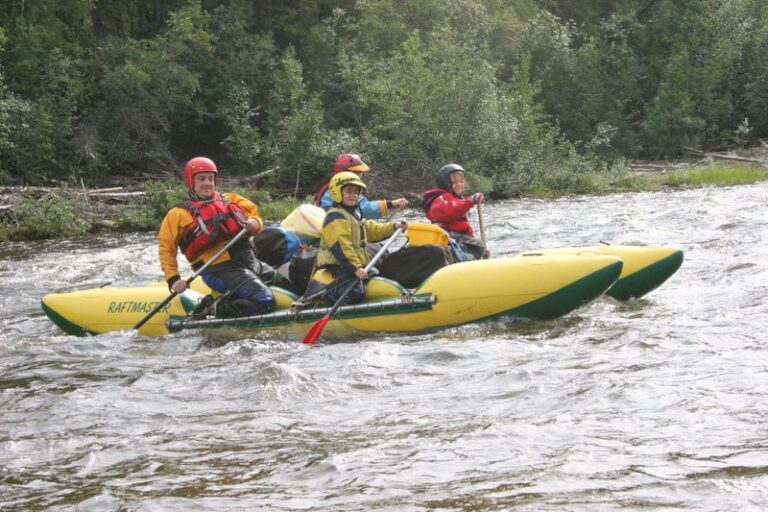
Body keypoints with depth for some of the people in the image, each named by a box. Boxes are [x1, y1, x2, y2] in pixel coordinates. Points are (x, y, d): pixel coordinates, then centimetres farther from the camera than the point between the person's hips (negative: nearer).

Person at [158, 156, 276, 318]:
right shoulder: (179, 214, 9)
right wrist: (173, 279, -2)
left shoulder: (229, 200, 22)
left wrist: (254, 224, 0)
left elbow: (253, 213, 24)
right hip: (219, 268, -7)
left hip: (249, 262, 7)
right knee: (264, 302, -26)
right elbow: (166, 248, 9)